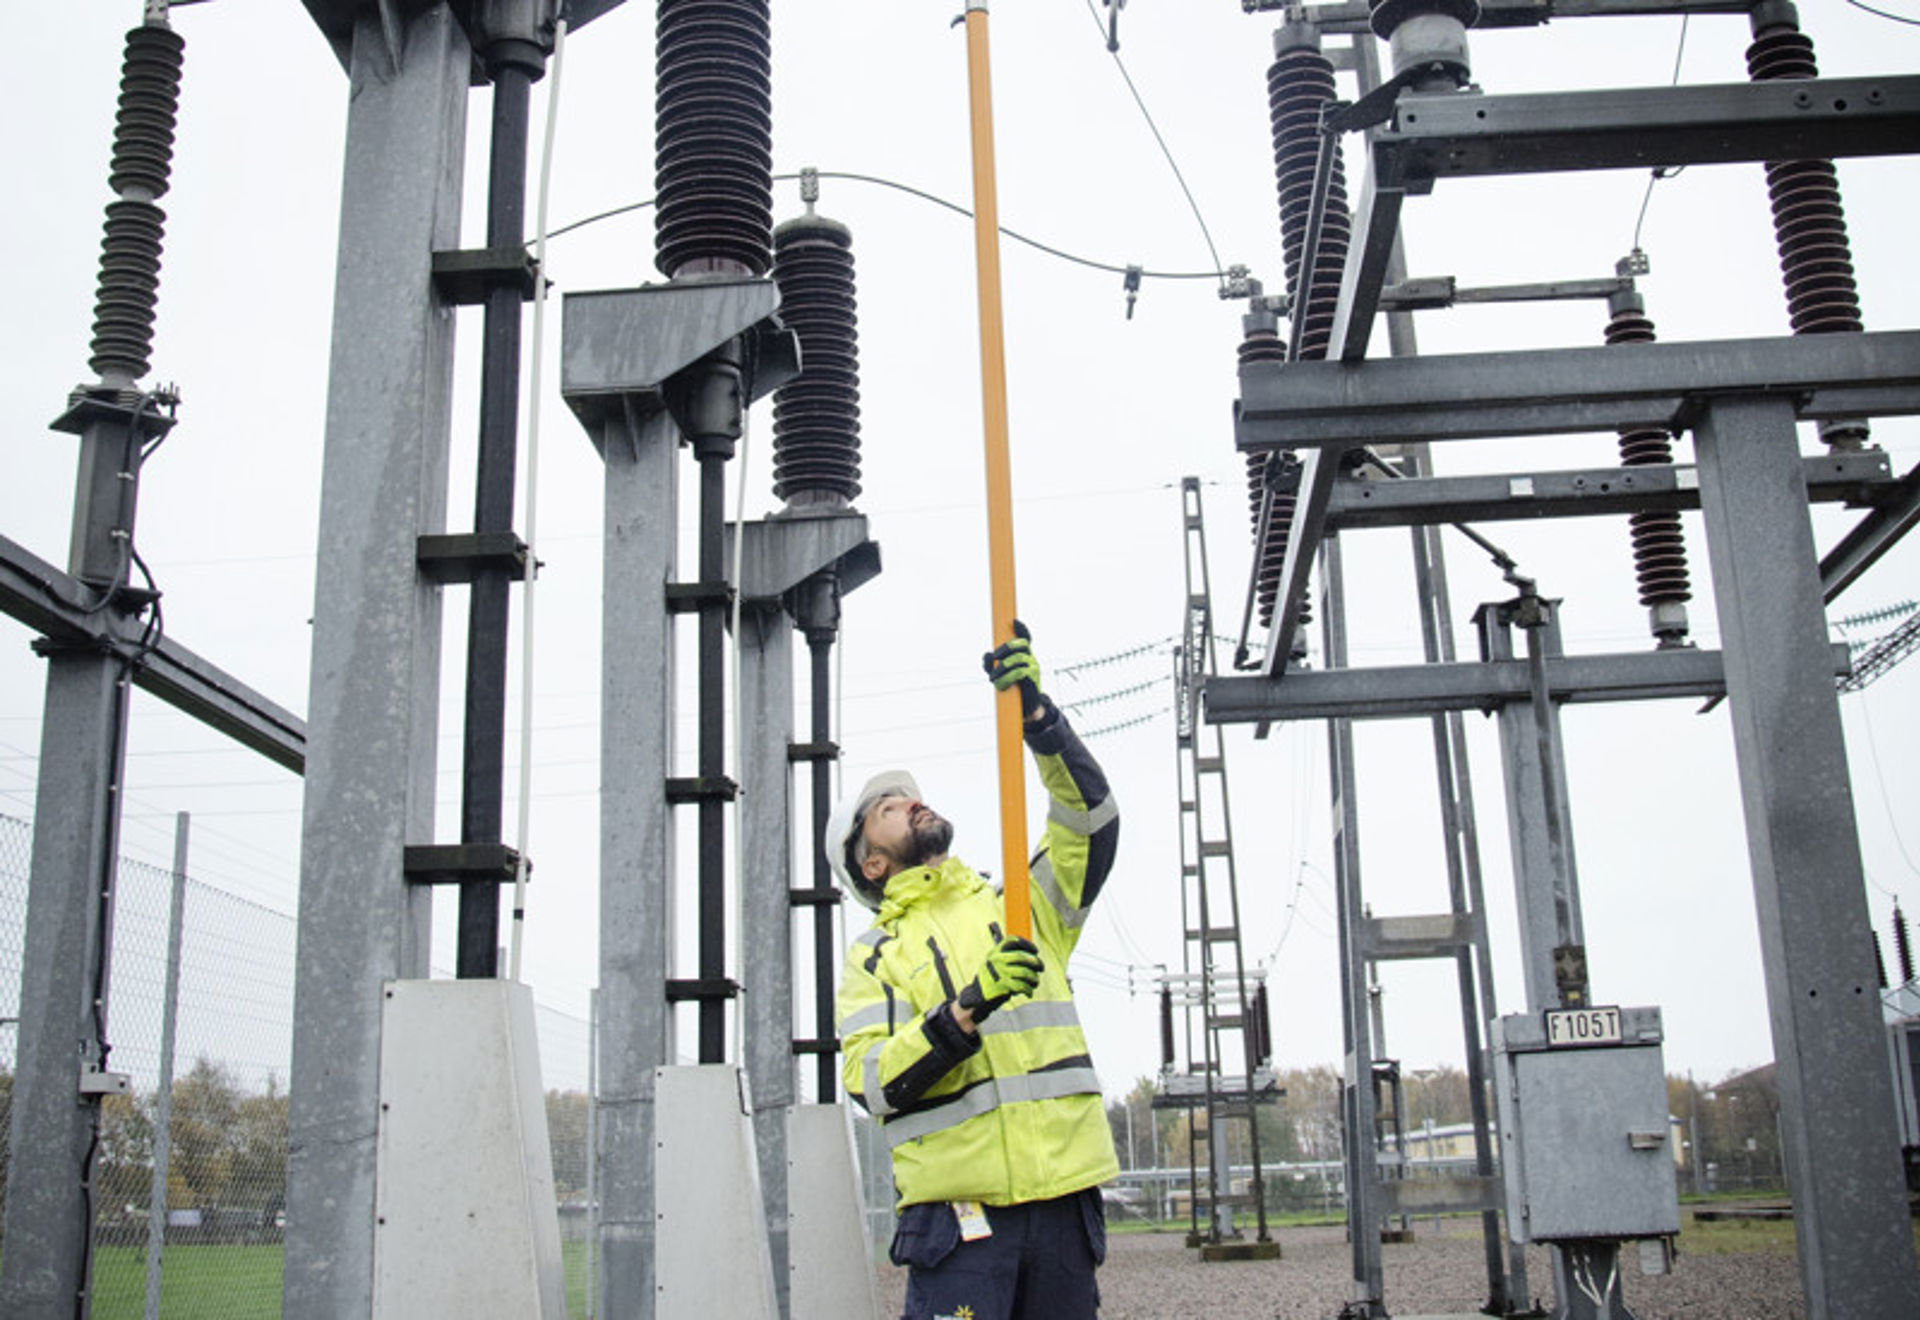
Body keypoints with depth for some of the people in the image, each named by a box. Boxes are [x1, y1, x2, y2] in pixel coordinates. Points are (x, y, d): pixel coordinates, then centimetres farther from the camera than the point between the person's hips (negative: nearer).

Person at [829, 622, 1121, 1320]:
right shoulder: (870, 959, 9)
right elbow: (872, 1081, -5)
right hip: (957, 1209, -2)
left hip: (1061, 1194, 3)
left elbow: (1090, 817, 3)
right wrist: (965, 1011, -20)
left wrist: (1035, 715, -9)